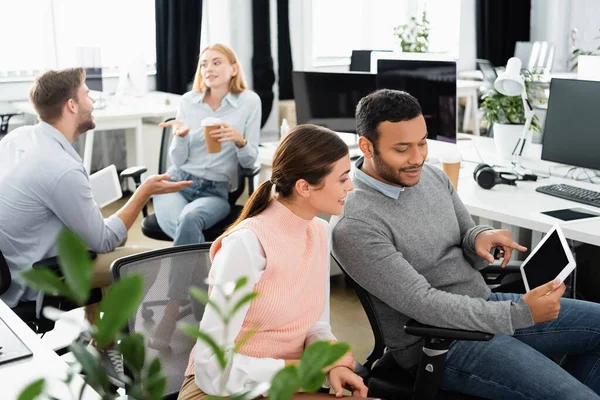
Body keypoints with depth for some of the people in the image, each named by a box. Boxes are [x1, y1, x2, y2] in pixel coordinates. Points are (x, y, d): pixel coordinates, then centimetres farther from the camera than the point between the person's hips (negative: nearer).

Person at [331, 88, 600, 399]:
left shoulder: (432, 176, 2)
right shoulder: (354, 226, -22)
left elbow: (468, 249, 10)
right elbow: (423, 304, -24)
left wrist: (480, 239, -15)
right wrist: (520, 313, -25)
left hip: (485, 306, 8)